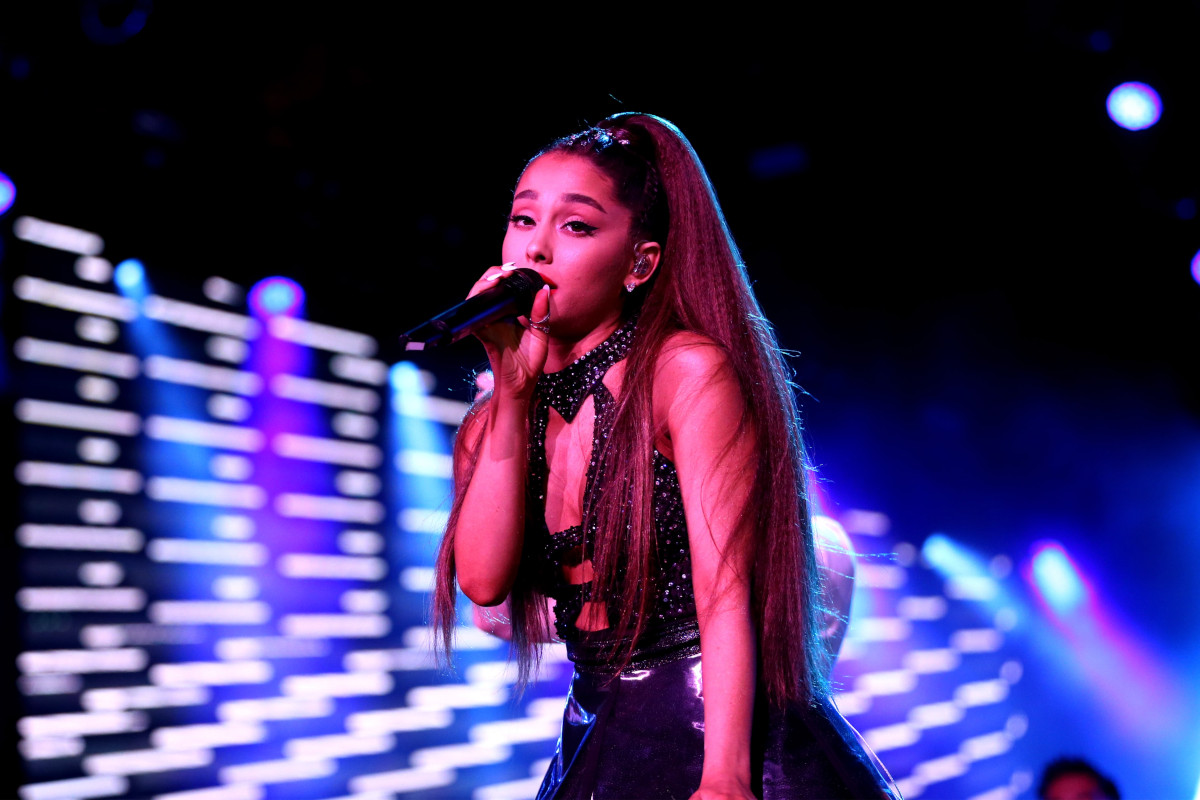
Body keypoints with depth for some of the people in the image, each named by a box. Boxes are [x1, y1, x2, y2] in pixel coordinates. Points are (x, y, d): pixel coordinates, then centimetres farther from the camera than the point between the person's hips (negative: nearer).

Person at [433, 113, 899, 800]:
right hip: (598, 741, 5)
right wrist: (514, 392, -10)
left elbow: (725, 595, -17)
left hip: (719, 737, -5)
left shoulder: (690, 369, -11)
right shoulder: (497, 418, 7)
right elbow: (483, 579, -8)